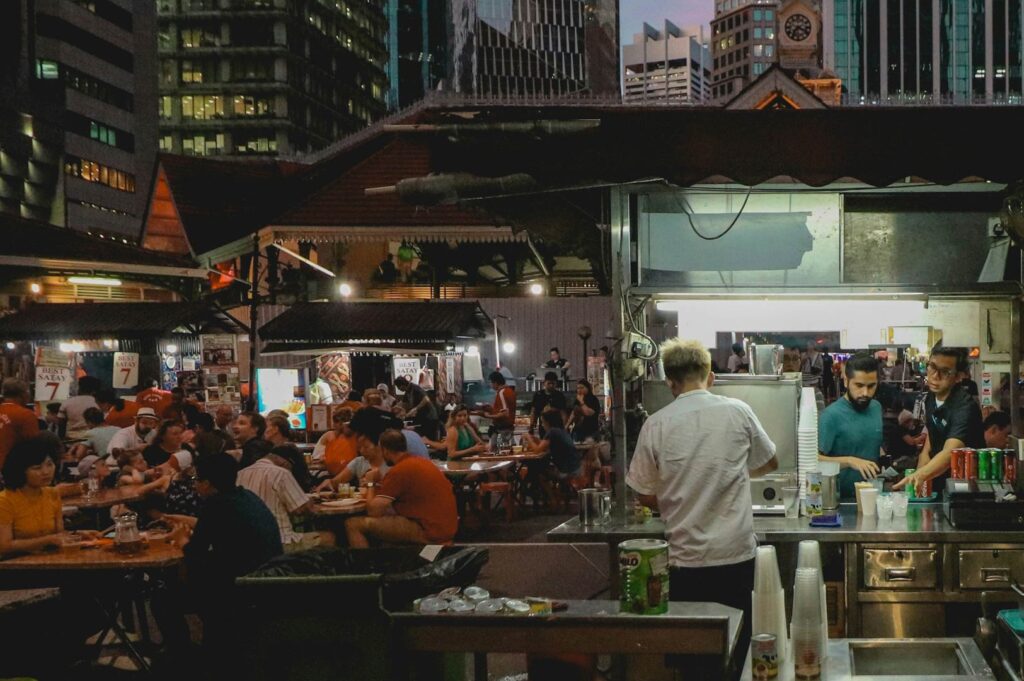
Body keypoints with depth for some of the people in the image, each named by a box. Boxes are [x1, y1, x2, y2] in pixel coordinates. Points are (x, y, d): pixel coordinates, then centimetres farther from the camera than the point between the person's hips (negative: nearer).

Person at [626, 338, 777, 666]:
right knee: (734, 647, 12)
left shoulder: (656, 425, -6)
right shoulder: (737, 412, -3)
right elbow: (770, 463, 14)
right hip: (735, 555, 0)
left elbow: (647, 497, 1)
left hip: (685, 559, 0)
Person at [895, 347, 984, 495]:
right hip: (938, 486, 6)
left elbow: (950, 453, -34)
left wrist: (919, 476, -50)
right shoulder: (931, 398, 5)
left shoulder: (964, 407, -19)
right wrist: (917, 482, -4)